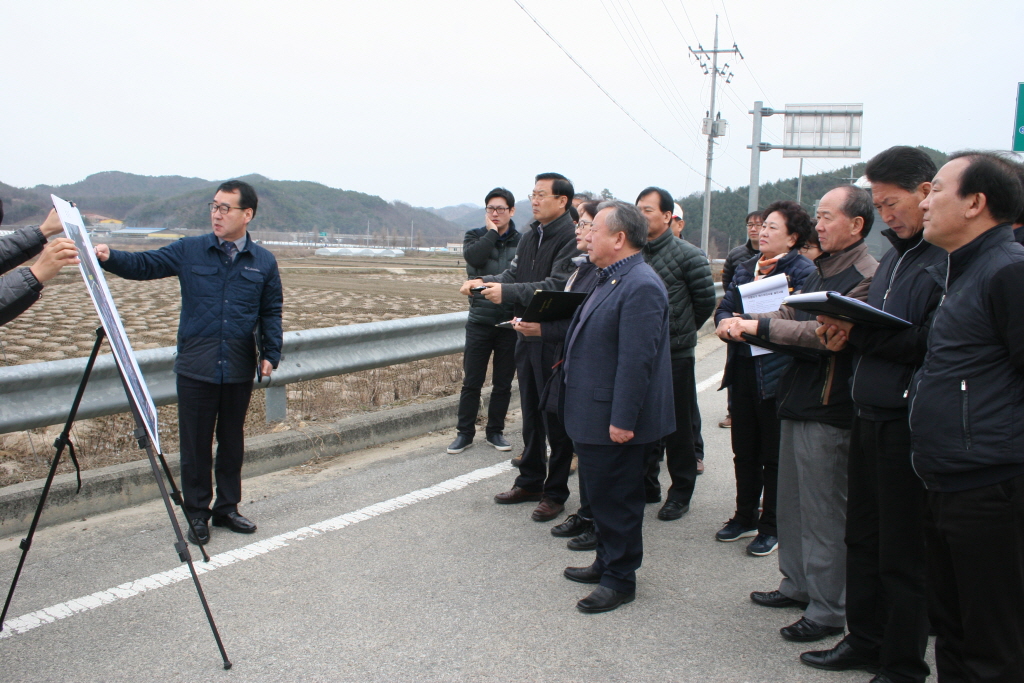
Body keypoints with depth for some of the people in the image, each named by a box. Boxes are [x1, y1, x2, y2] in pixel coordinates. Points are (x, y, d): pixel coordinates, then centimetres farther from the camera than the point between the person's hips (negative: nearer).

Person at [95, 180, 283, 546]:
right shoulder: (188, 251, 1)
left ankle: (227, 508, 27)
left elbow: (271, 313, 6)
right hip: (195, 368, -1)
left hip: (239, 370, 1)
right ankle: (197, 514, 19)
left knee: (232, 442, 13)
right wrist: (111, 257, -23)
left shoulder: (264, 262, 4)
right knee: (195, 444, 5)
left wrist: (270, 354, -3)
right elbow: (145, 264, -4)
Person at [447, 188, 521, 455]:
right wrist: (492, 232, -10)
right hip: (480, 320, 0)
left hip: (510, 322, 0)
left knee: (503, 383, 10)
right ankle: (465, 432, 17)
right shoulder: (475, 236, 4)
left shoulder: (522, 241, 1)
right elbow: (473, 256, -18)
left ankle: (495, 431, 24)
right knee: (471, 382, 5)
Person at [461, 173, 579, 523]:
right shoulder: (530, 236, 12)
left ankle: (555, 492, 14)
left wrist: (508, 292, -28)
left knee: (556, 417, 2)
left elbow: (558, 286, -25)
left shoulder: (571, 237, -15)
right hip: (526, 336, 8)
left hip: (555, 340, -8)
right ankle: (530, 481, 30)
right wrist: (485, 282, -8)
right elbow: (514, 273, 11)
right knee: (531, 413, 17)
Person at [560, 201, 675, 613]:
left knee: (615, 499, 3)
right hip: (592, 414, 10)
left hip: (614, 421, -10)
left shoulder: (641, 286, -20)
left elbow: (636, 360, -25)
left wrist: (622, 420, -25)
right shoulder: (609, 280, 13)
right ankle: (607, 563, 35)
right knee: (599, 494, 20)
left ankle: (620, 580, 17)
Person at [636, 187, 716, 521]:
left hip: (675, 355, -4)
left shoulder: (688, 256, -7)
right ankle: (646, 486, 27)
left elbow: (705, 302, -3)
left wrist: (680, 331, 6)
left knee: (677, 429, 6)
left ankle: (680, 494, 18)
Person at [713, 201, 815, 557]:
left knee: (774, 455, 5)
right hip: (742, 369, 7)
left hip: (776, 374, -7)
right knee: (744, 451, 16)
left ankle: (771, 527, 18)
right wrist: (728, 322, -11)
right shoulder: (745, 268, 14)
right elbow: (724, 308, 11)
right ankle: (745, 517, 31)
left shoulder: (803, 270, -8)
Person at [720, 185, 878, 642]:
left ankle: (828, 609, 13)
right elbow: (790, 316, 15)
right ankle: (798, 583, 34)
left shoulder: (865, 276, -16)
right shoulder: (821, 271, 14)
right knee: (791, 502, 18)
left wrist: (759, 325, -24)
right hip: (797, 398, 9)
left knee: (823, 511, 0)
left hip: (828, 408, -9)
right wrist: (742, 321, -4)